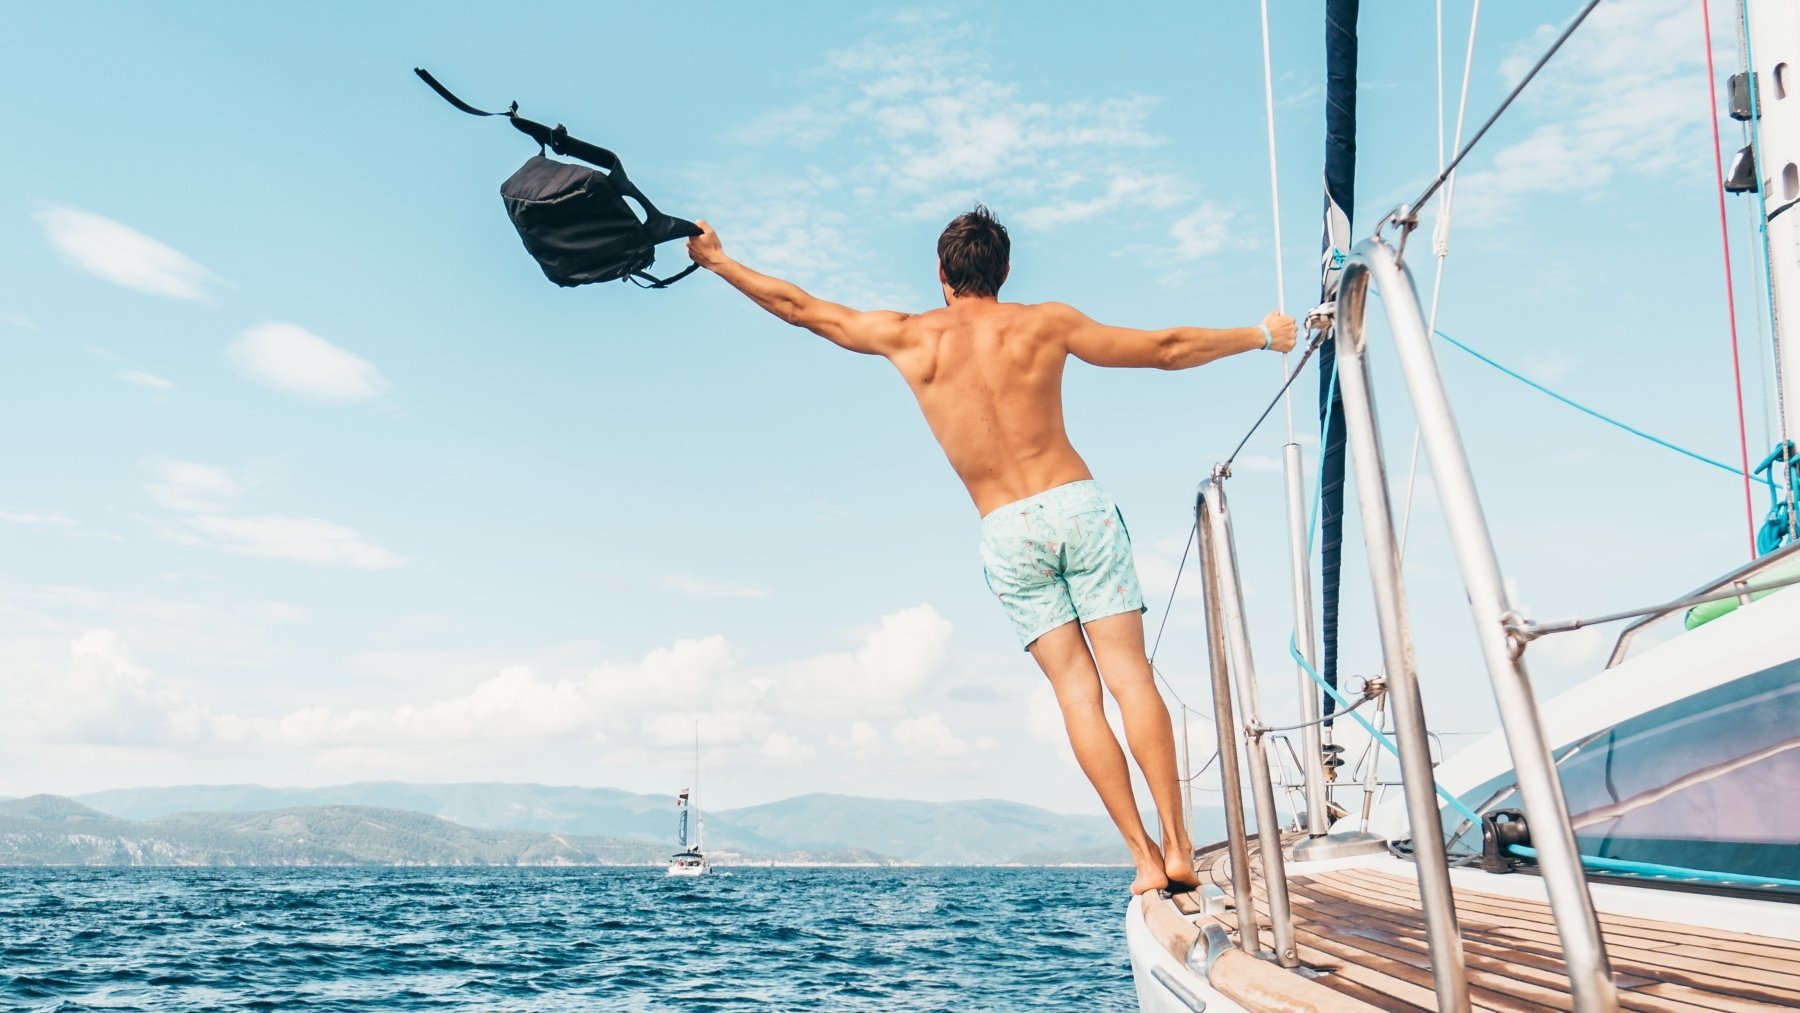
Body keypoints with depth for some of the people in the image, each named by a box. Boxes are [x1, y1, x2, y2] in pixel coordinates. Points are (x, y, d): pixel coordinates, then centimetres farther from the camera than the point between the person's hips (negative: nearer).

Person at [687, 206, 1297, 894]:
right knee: (1129, 673, -1)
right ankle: (1178, 847, -3)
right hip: (1078, 504, 0)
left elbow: (797, 307, 16)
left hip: (1007, 533, 0)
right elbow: (1168, 350, 12)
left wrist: (717, 260, 30)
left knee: (1076, 689, 2)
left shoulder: (907, 337, 6)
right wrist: (1261, 335, 26)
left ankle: (1145, 857, 0)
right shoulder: (1044, 324, 5)